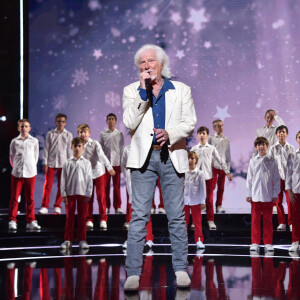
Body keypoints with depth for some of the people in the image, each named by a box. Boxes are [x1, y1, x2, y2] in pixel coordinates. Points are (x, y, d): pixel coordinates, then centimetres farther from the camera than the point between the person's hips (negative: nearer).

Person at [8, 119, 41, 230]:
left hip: (30, 172, 1)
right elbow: (12, 156, 11)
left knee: (30, 198, 6)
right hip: (17, 173, -1)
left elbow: (36, 156, 12)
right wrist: (16, 167, 7)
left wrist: (31, 167, 7)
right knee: (14, 197, -2)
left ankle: (31, 221, 12)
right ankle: (12, 221, 4)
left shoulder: (34, 141, 7)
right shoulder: (14, 141, 4)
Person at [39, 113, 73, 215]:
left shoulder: (68, 135, 5)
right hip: (51, 163, 0)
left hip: (63, 164, 1)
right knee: (47, 185, -2)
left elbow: (69, 150, 6)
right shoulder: (50, 134, 4)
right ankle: (44, 207, 4)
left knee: (61, 186, 3)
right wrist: (45, 163, -1)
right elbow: (46, 149, 4)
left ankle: (57, 207, 13)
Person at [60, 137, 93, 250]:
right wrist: (64, 194, -3)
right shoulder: (67, 163, 3)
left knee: (82, 217, 4)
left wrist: (88, 194, -2)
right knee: (69, 217, 3)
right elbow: (63, 179, 3)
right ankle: (68, 240, 8)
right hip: (70, 193, 0)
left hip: (82, 193, 0)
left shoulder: (86, 163, 5)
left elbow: (90, 179, 5)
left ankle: (82, 240, 11)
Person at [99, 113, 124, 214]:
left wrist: (122, 163, 4)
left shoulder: (119, 134, 8)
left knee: (117, 186, 1)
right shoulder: (103, 134, 7)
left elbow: (121, 149, 8)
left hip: (116, 162, 0)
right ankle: (106, 206, 8)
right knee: (106, 185, 0)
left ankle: (117, 206, 7)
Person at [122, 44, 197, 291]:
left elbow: (190, 123, 3)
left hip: (171, 156, 1)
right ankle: (133, 273, -3)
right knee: (139, 215, -5)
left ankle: (181, 270, 11)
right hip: (144, 157, 0)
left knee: (176, 215, 2)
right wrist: (143, 91, -9)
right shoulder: (132, 91, 10)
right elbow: (130, 123, -4)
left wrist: (169, 134, -15)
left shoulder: (181, 90, 10)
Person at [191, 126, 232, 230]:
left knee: (209, 199, 2)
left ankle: (210, 220, 9)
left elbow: (220, 161, 8)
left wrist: (227, 172, 5)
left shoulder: (211, 148, 6)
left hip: (208, 176, 0)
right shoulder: (194, 149, 6)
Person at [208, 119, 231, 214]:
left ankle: (219, 206, 11)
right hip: (213, 166, -3)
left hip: (223, 166, 3)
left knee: (221, 187, 4)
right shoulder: (211, 138, 3)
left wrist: (228, 167, 12)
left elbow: (228, 154, 16)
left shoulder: (226, 140, 12)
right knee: (212, 186, -8)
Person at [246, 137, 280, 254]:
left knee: (268, 220, 4)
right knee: (255, 220, 3)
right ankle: (255, 243, 9)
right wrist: (249, 194, 5)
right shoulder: (253, 161, 6)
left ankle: (268, 243, 11)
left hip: (268, 195, -1)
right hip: (255, 195, 1)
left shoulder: (272, 161, 3)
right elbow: (249, 178, 8)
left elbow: (276, 178, 4)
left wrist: (275, 194, 0)